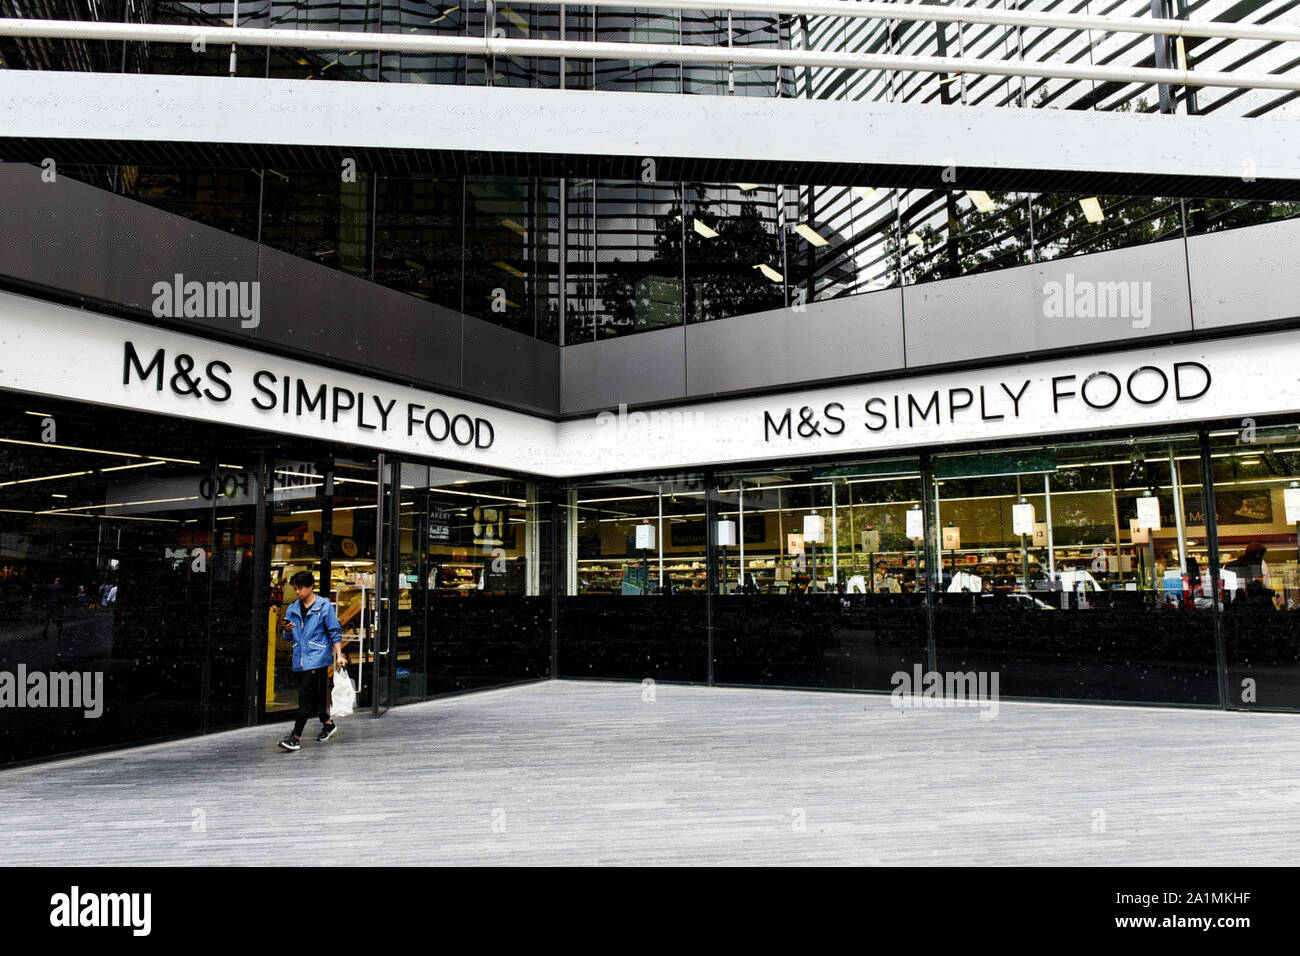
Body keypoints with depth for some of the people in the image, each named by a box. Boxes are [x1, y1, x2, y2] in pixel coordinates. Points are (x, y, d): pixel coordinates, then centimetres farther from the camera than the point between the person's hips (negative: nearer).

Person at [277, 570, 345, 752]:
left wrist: (339, 655, -7)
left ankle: (296, 737, -10)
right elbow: (289, 638, 18)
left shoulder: (324, 606, -3)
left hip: (317, 657, -6)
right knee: (314, 696, 12)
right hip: (300, 660, 6)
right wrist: (288, 630, -5)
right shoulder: (292, 609, 12)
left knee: (306, 696, -11)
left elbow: (335, 633, -1)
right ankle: (328, 724, 31)